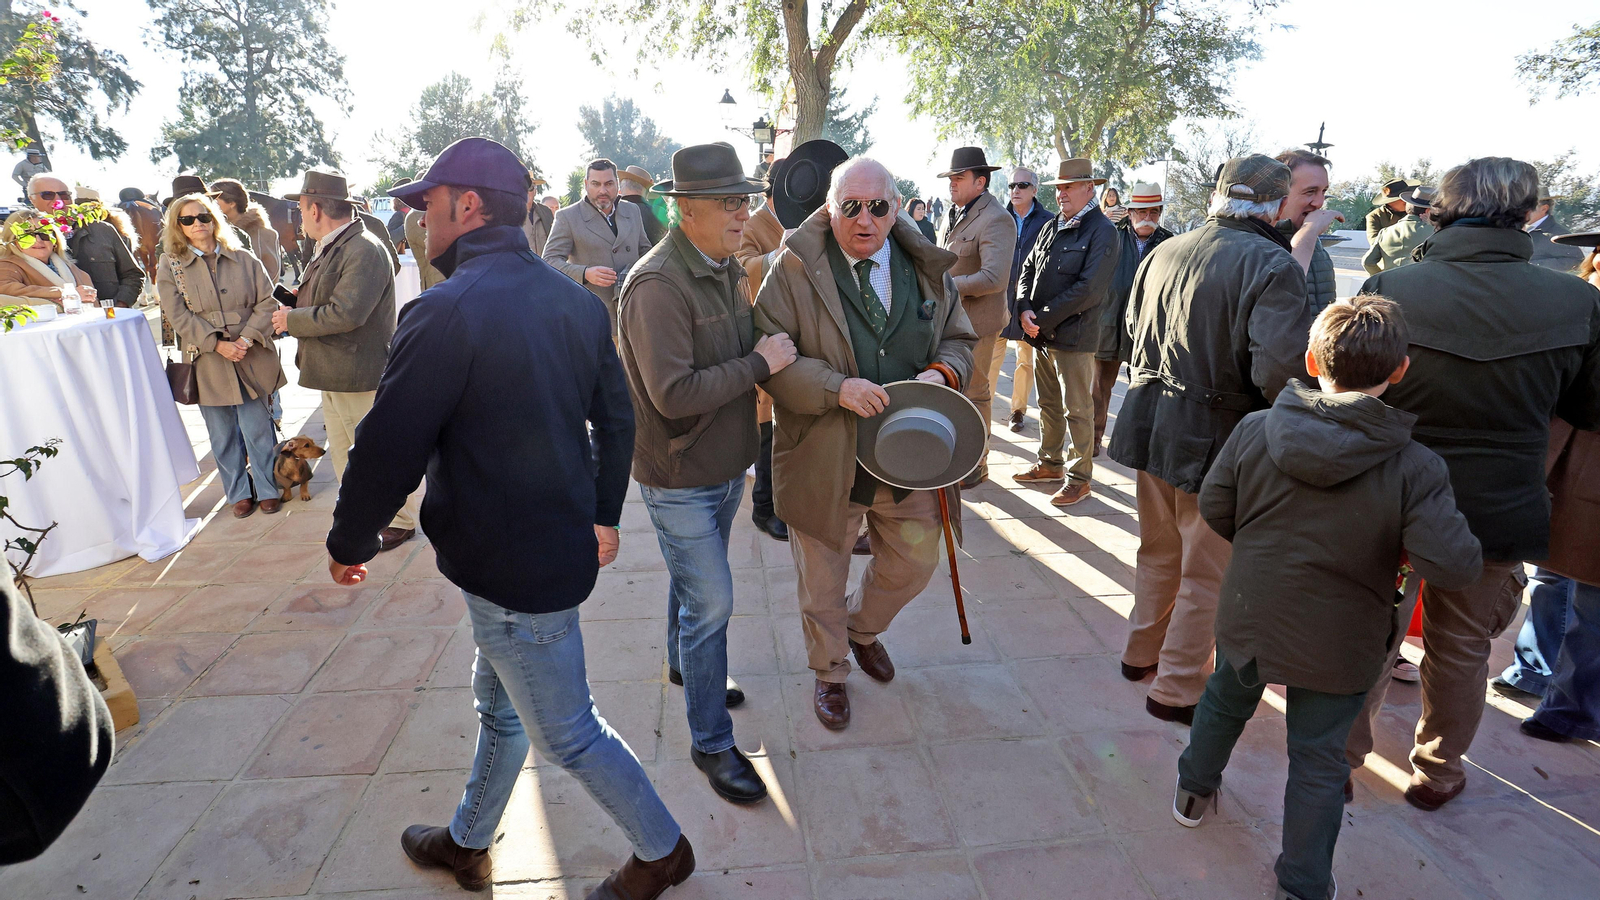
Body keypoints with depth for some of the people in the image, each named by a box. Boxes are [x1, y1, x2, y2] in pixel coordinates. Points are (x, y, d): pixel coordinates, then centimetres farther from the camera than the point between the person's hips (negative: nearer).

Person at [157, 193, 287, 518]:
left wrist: (247, 337, -13)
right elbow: (179, 316, -4)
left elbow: (267, 302, 0)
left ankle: (268, 489, 18)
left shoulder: (243, 259, 5)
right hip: (208, 364, 1)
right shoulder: (170, 266, 4)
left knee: (257, 429, 3)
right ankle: (240, 493, 21)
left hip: (251, 359, 0)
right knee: (223, 436, 8)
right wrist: (217, 345, -15)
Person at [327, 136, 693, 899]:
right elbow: (617, 418, 9)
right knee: (499, 705, 26)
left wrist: (348, 543, -3)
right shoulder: (573, 300, 3)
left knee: (567, 733, 11)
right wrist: (604, 515, 19)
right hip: (564, 543, 9)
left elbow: (390, 449, -21)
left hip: (512, 565, -9)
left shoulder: (447, 311, -22)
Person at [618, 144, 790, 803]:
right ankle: (711, 742, 16)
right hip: (678, 476, -8)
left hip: (725, 463, 8)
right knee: (710, 602, -2)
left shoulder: (729, 269, 4)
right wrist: (761, 363, -25)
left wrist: (776, 354, -1)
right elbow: (674, 393, -31)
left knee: (695, 582, 26)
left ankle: (685, 665, 52)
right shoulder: (658, 285, -25)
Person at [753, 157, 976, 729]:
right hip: (825, 457, -3)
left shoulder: (928, 270, 3)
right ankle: (829, 673, 40)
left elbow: (960, 339, 12)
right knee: (822, 580, 13)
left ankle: (863, 628, 49)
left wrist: (941, 372, -11)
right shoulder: (796, 269, -10)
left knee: (915, 562, 17)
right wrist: (836, 387, -27)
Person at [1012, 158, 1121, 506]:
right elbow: (1028, 270, 13)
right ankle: (1050, 464, 31)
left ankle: (1079, 478, 12)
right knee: (1049, 405, 17)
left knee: (1077, 410, 1)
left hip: (1073, 336, -7)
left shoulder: (1102, 232, -10)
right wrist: (1025, 309, -6)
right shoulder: (1051, 228, 14)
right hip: (1041, 334, 7)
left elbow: (1088, 289, -18)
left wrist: (1043, 318, -17)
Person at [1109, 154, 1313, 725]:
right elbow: (1281, 369, -24)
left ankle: (1141, 652, 40)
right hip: (1218, 436, -7)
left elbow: (1133, 330, 15)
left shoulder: (1164, 253, 4)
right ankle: (1177, 690, 22)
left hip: (1151, 421, 7)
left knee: (1159, 552, 24)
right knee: (1207, 573, 9)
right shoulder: (1272, 265, -17)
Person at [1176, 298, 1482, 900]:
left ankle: (1194, 791, 51)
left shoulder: (1255, 430, -14)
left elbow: (1214, 507, -4)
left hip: (1249, 620, 3)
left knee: (1225, 703, 29)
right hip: (1338, 647, -2)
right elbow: (1454, 566, -23)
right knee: (1318, 761, 14)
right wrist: (1398, 549, -2)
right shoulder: (1416, 468, -20)